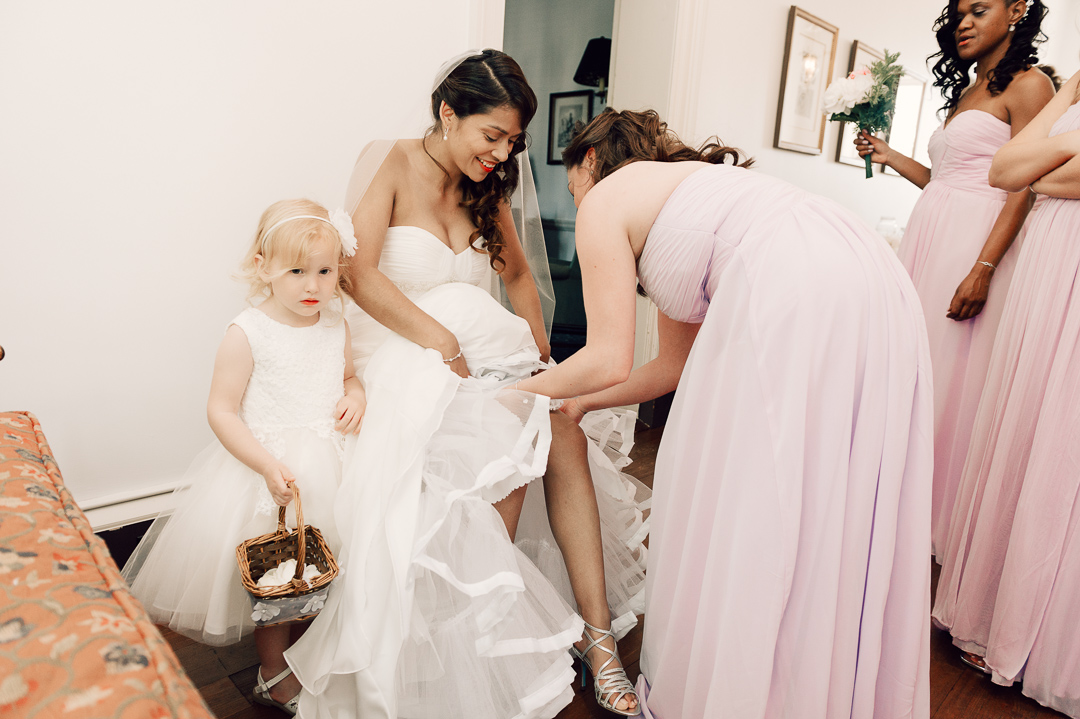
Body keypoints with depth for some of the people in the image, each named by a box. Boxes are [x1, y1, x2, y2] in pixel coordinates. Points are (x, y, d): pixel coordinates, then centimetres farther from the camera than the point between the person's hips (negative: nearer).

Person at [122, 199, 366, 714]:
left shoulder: (335, 325, 2)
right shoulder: (247, 333, -14)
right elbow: (221, 410, -13)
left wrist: (356, 397, -7)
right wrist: (267, 465, -23)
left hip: (333, 458, 5)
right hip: (269, 463, -4)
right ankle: (274, 674, 33)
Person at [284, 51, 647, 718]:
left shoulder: (486, 187, 16)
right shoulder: (390, 163, -2)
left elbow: (519, 274, 23)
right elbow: (360, 273, -12)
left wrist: (542, 357, 10)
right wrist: (441, 339, -19)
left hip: (491, 346, 6)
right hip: (409, 350, -5)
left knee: (565, 436, -20)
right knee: (510, 444, -28)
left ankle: (598, 633, -11)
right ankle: (488, 624, -4)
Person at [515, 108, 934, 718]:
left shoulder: (604, 199, 12)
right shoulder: (681, 188, 34)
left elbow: (609, 360, 4)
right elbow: (675, 364, 31)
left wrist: (530, 389, 22)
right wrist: (579, 403, 40)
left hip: (794, 301, -9)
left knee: (735, 515, 7)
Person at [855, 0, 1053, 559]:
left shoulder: (1028, 84, -2)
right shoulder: (963, 92, 21)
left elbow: (1024, 186, -12)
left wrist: (983, 269, -21)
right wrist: (890, 157, 16)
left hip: (974, 249, -7)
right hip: (927, 241, 8)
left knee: (952, 378, -3)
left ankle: (941, 520, 13)